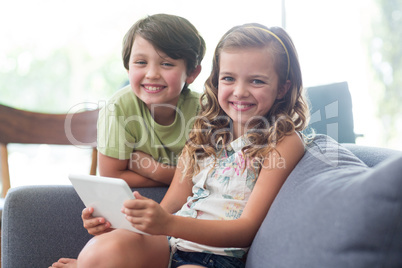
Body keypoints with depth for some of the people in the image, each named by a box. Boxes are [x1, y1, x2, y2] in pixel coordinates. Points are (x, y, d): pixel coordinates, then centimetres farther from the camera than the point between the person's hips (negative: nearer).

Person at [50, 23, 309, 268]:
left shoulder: (285, 143, -2)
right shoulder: (205, 132, 14)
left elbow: (248, 229, -9)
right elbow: (172, 204, 12)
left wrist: (168, 224, -23)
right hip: (170, 244, 4)